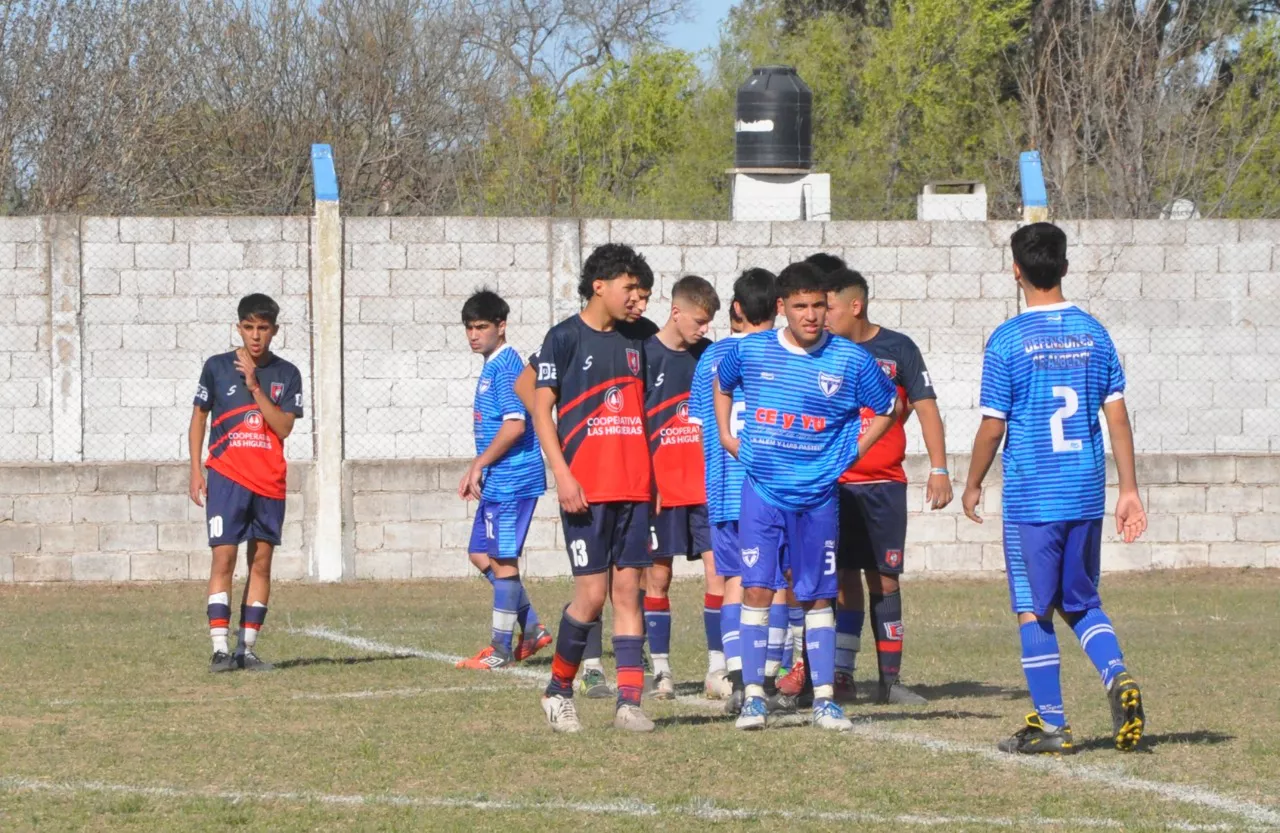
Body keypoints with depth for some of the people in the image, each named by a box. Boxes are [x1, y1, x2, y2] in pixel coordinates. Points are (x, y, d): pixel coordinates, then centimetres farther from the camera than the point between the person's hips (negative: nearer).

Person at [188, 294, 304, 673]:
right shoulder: (217, 367, 3)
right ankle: (220, 649, -12)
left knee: (261, 563, 2)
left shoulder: (286, 374, 6)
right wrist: (195, 470, 3)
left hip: (270, 481, 2)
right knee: (223, 558, -10)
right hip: (226, 476, -2)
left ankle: (247, 649, 7)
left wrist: (255, 386, -12)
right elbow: (199, 417, 10)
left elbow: (284, 427, -4)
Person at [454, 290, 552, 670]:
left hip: (512, 481, -10)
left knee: (502, 560, -4)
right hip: (496, 482, 10)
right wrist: (477, 471, 16)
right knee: (481, 554, 14)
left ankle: (501, 649, 3)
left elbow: (515, 425, -22)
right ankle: (531, 628, 20)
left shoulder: (505, 367, -14)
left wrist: (479, 465, -15)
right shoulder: (491, 367, 16)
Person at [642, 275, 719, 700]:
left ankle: (717, 666, -1)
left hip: (707, 485, 3)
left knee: (718, 569, -5)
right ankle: (661, 669, 10)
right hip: (661, 485, -3)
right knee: (658, 576, 2)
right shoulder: (646, 356, -4)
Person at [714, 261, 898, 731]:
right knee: (756, 589, -7)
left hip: (818, 495, 0)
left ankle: (825, 699, 11)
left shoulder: (849, 360, -4)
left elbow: (887, 408, 11)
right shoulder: (751, 352, -1)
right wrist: (726, 436, 13)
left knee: (817, 596, 5)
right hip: (761, 491, 0)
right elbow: (722, 385, 22)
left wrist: (852, 452, 4)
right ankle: (754, 696, -2)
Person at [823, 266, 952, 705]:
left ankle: (890, 679, 7)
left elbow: (925, 406, 1)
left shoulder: (898, 349, 0)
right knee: (845, 577, -5)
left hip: (885, 484, 0)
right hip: (834, 484, 1)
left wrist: (939, 470, -6)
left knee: (885, 578, 3)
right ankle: (841, 675, -4)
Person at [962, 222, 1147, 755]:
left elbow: (992, 427, -6)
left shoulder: (1008, 341, -9)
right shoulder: (1093, 333, 5)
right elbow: (1118, 416, 5)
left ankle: (1051, 725, 4)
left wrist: (972, 486, 9)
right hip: (1086, 495, 5)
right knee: (1082, 603, 17)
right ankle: (1118, 677, -8)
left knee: (1033, 611, 4)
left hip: (1031, 499, -5)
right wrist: (1129, 490, 10)